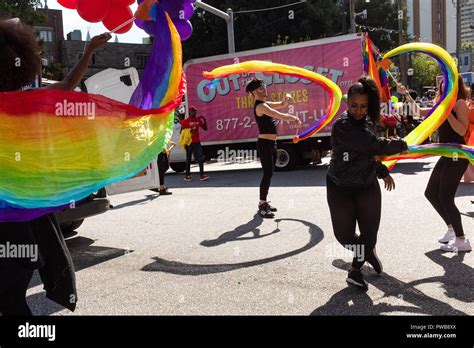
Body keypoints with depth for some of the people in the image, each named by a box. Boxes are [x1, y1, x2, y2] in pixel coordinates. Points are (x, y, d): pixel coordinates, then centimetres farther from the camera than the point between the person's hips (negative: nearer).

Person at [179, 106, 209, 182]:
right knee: (188, 159, 5)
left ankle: (202, 175, -4)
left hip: (197, 142, 4)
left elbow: (205, 128, 11)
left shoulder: (198, 120, 8)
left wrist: (204, 120, -2)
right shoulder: (186, 121, -5)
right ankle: (187, 175, 15)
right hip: (189, 142, -4)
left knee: (200, 158, -4)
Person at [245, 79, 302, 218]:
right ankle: (262, 206, -8)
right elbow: (279, 115, -20)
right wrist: (294, 119, -8)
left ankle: (264, 203, 21)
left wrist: (287, 98, 1)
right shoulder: (260, 106, -14)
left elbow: (282, 105, 22)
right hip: (265, 144, -10)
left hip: (271, 143, 10)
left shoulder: (265, 104, 15)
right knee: (268, 174, -11)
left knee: (269, 174, 12)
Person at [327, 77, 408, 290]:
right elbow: (375, 146, -28)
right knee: (344, 235, 1)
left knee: (370, 231, 0)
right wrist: (401, 145, -14)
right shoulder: (342, 126, -22)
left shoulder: (368, 122, 2)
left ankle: (356, 270, 23)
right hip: (340, 189, -5)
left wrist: (383, 172, 8)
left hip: (367, 186, 5)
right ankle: (367, 253, 34)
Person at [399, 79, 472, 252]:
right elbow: (419, 112, 23)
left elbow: (462, 130, -20)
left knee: (445, 197, -10)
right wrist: (406, 94, 16)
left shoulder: (460, 103, -9)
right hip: (447, 156, 9)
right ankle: (452, 228, 24)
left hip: (457, 156, -9)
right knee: (431, 193, 12)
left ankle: (462, 240, 0)